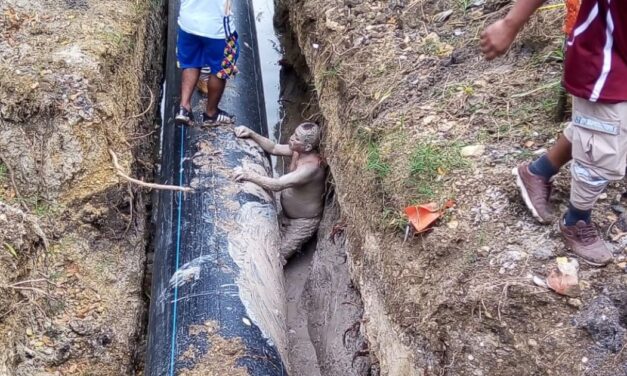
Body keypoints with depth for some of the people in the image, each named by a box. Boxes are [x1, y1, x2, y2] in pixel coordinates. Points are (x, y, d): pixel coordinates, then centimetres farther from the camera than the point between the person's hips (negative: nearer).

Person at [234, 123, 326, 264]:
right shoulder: (299, 151, -12)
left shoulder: (311, 167, -38)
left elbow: (277, 185, -44)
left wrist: (249, 175, -48)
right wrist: (251, 134, -15)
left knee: (279, 257, 2)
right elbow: (273, 148, -2)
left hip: (303, 221, -8)